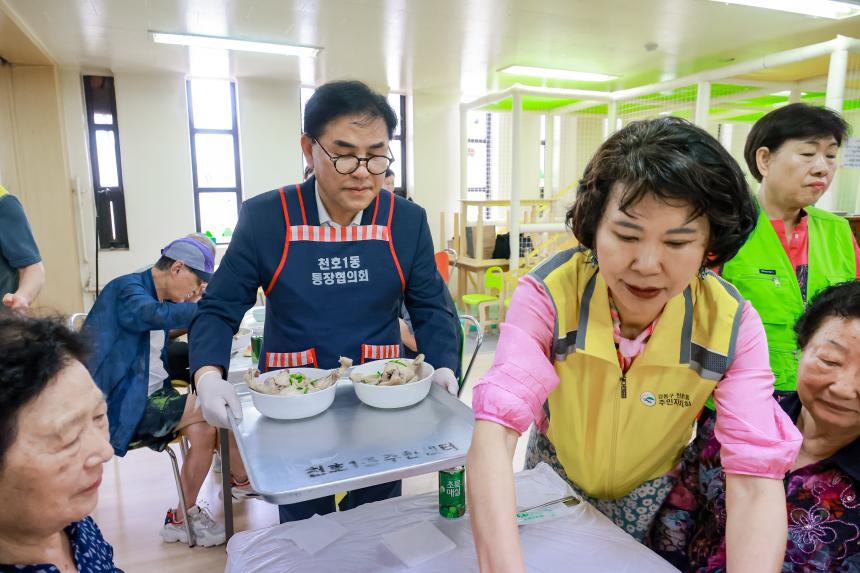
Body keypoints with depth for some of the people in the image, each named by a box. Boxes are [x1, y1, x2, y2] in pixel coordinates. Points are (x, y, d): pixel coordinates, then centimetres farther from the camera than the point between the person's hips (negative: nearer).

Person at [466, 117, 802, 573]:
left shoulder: (731, 324, -25)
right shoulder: (548, 294, -30)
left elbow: (754, 483, -29)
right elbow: (495, 430, -40)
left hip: (654, 501, 1)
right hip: (555, 483, 0)